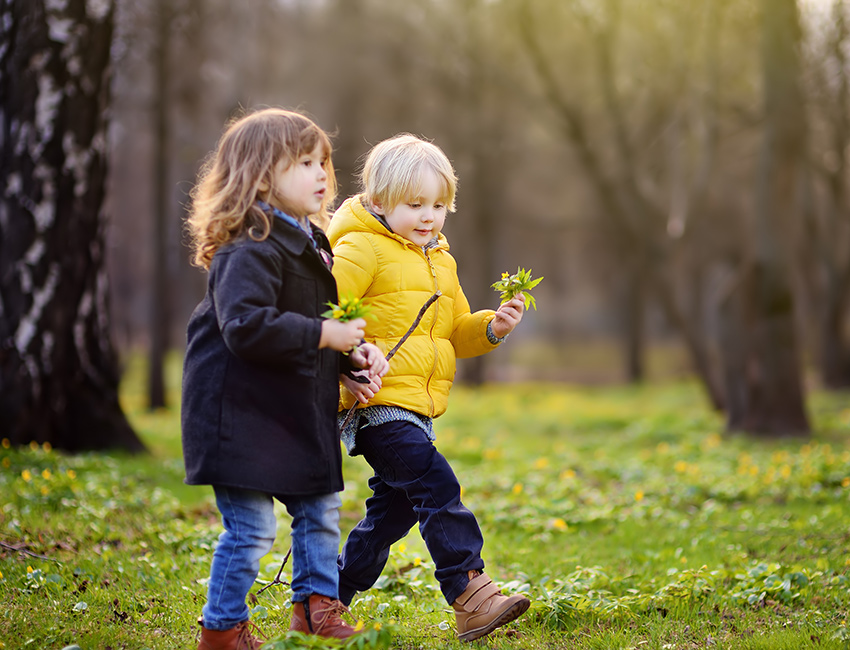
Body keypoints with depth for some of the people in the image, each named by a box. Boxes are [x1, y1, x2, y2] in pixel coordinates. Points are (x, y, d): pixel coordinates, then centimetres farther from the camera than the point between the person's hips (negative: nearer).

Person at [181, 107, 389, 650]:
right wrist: (323, 336, -26)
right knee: (252, 527, -4)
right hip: (243, 411, -10)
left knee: (321, 509, 16)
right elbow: (246, 327, -30)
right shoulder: (250, 249, -19)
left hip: (298, 411, 10)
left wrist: (356, 353, 6)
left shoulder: (309, 243, 14)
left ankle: (317, 606, 31)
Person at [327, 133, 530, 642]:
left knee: (394, 508, 13)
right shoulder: (360, 250, -8)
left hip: (417, 409, 9)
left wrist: (491, 328, 4)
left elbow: (456, 333, 24)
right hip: (377, 404, -9)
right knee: (436, 487, -19)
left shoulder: (440, 262, 19)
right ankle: (470, 594, -20)